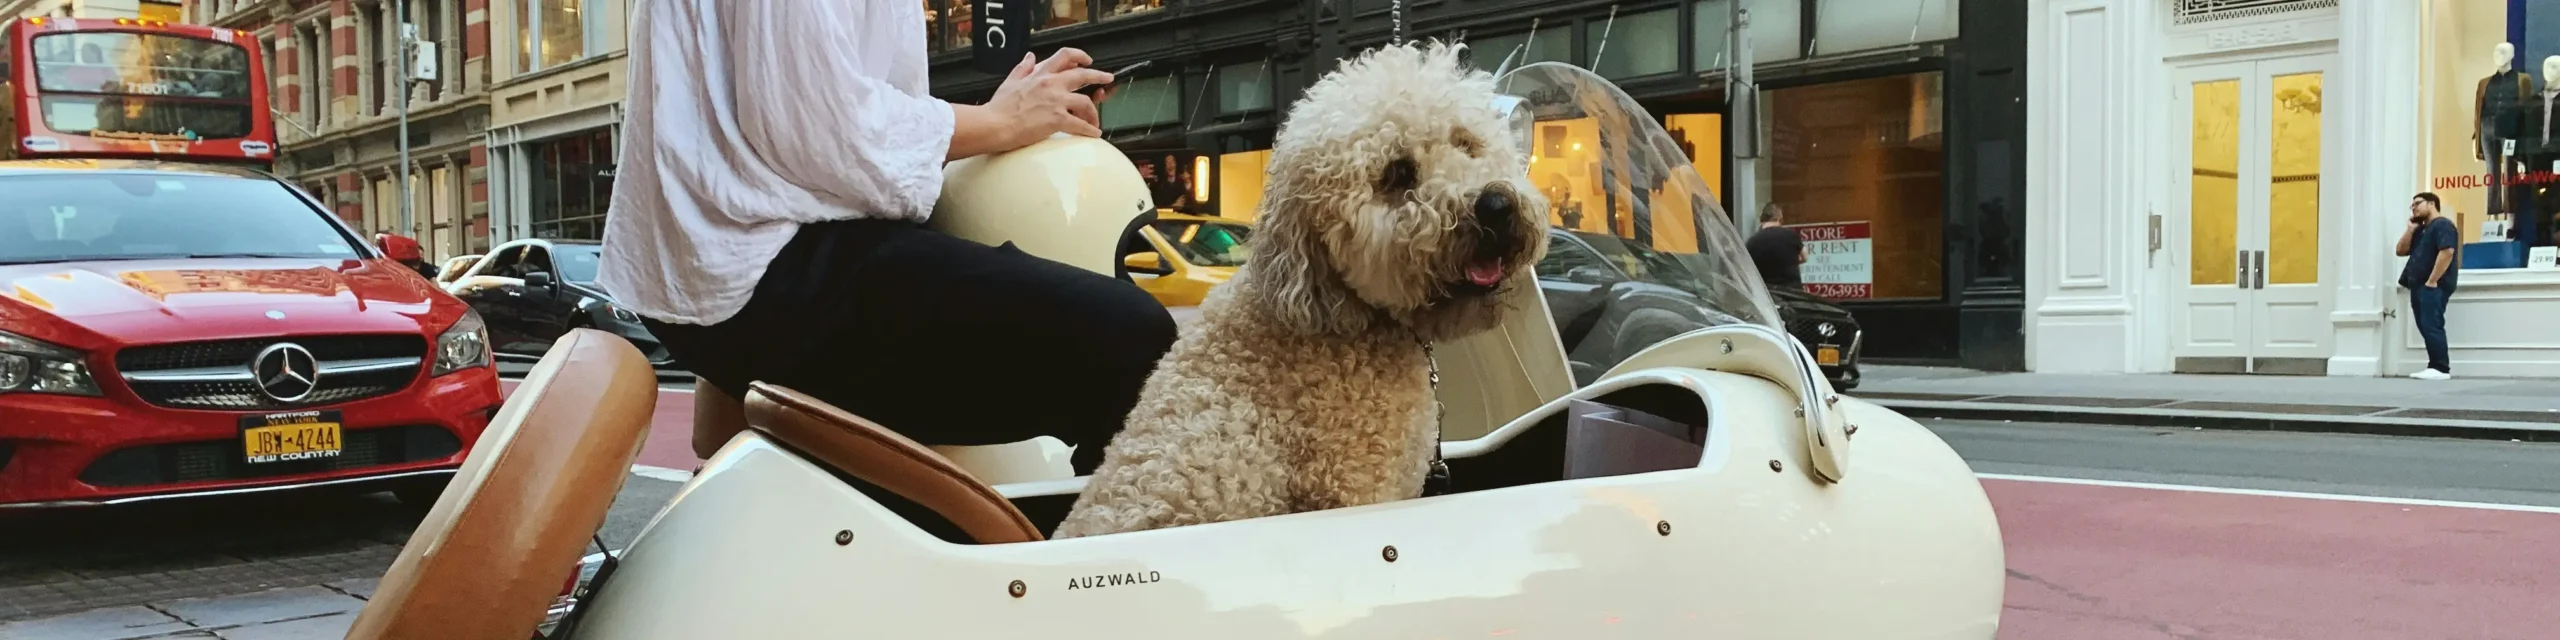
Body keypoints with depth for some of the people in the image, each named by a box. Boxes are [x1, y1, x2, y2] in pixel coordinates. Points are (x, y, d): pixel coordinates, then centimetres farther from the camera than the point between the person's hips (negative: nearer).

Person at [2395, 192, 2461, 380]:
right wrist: (2411, 229, 10)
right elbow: (2401, 251, 20)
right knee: (2425, 327, 8)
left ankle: (2441, 369, -15)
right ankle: (2434, 367, 10)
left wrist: (2432, 281, -22)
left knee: (2431, 326, -14)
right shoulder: (2420, 229, 23)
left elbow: (2447, 252, -19)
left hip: (2433, 286, -10)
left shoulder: (2442, 225, -7)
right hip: (2419, 286, 10)